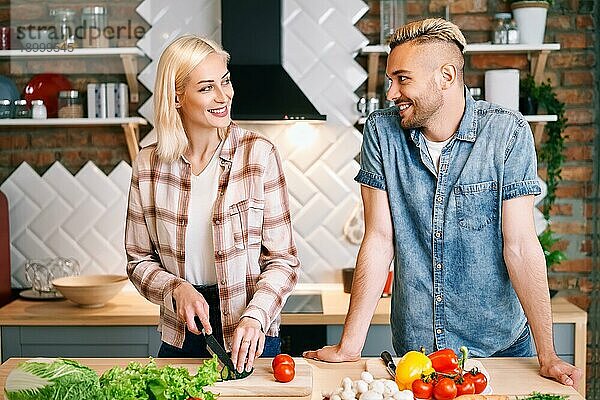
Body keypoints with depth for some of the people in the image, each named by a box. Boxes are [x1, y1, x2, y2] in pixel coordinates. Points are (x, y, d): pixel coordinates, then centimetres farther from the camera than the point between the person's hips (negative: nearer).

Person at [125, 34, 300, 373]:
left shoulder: (259, 154, -11)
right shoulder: (149, 165, -4)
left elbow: (283, 260, -9)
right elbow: (140, 259, 5)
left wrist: (255, 316, -23)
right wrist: (177, 289, -13)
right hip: (179, 340, 2)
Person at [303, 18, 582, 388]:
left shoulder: (507, 132, -13)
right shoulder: (381, 131, -8)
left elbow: (520, 246, -14)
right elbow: (380, 239, -9)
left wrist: (547, 356, -16)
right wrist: (350, 344, -12)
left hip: (500, 342, -1)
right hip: (413, 347, 2)